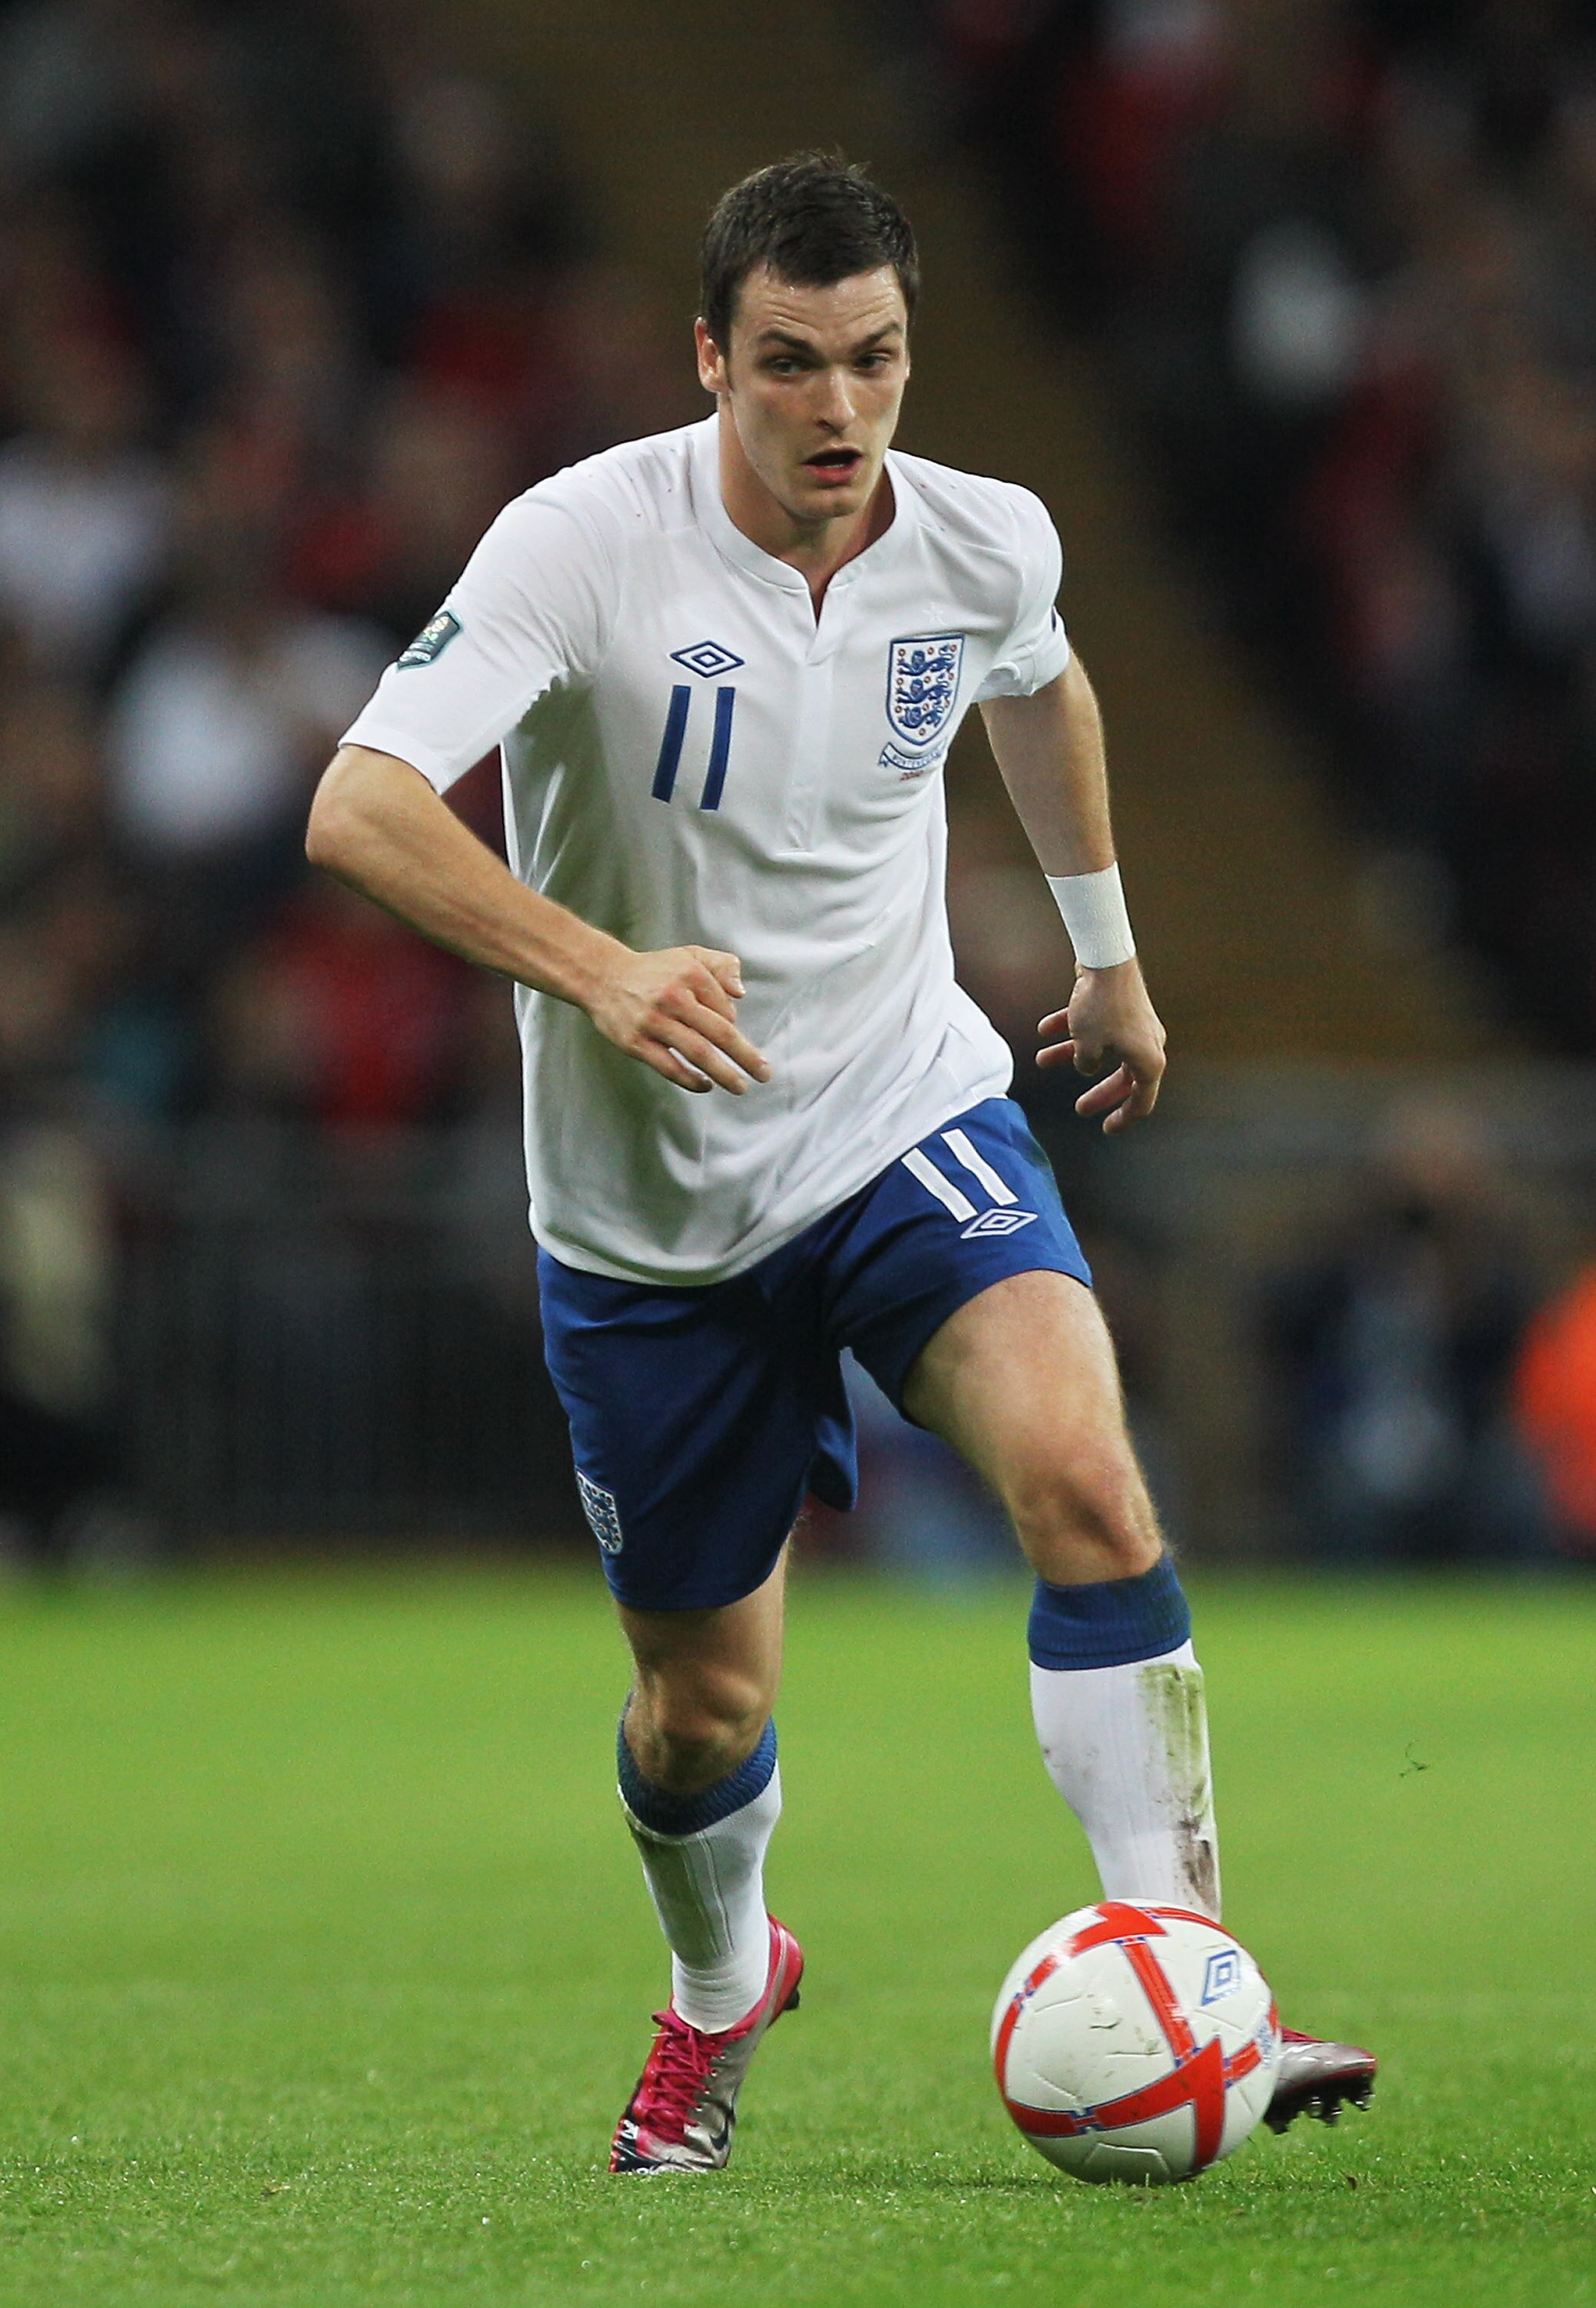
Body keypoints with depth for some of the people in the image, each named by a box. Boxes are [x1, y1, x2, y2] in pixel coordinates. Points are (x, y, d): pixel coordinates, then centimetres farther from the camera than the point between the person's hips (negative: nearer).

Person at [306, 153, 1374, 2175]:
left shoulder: (983, 544, -6)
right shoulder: (587, 543, -19)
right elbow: (357, 811, -29)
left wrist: (1109, 949, 30)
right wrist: (597, 969, -42)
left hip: (909, 1119, 2)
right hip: (647, 1208, -1)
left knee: (1083, 1475, -27)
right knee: (706, 1696, 9)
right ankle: (720, 1987, 43)